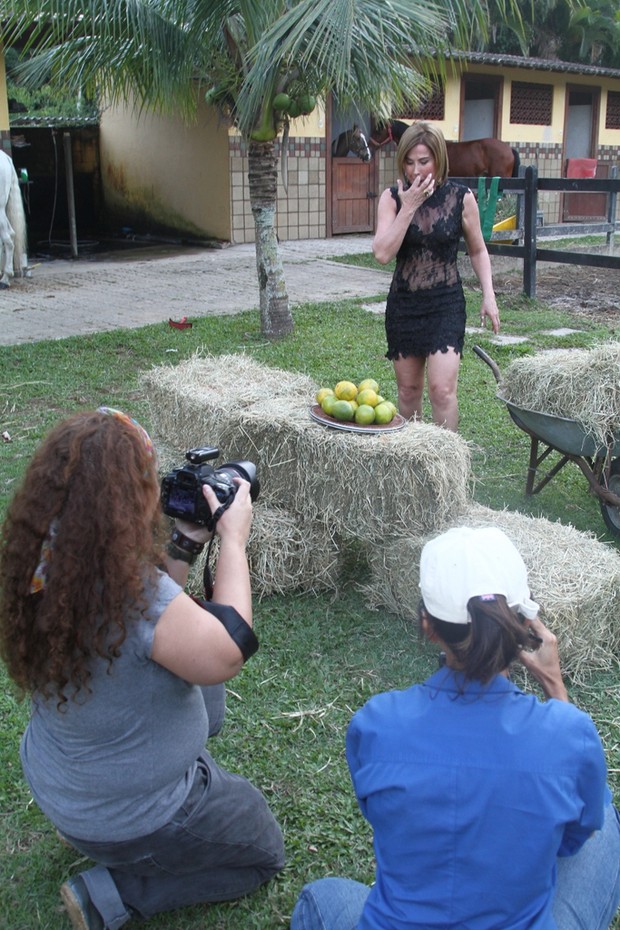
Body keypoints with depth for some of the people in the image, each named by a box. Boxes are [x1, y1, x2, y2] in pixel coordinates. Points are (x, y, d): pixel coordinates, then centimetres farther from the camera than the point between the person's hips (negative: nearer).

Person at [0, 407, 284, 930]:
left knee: (202, 690, 27)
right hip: (130, 823, -7)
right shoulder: (131, 589, -38)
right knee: (264, 852, 18)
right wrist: (233, 539, -19)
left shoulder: (42, 568, -12)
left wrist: (187, 543, -4)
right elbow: (226, 655, -27)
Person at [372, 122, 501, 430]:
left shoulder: (461, 197, -4)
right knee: (408, 389, 12)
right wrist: (409, 206, -18)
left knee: (442, 389, -12)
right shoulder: (392, 198, -2)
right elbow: (383, 253, -15)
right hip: (403, 304, 2)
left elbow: (478, 250, 8)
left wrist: (488, 295, -1)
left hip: (446, 304, -2)